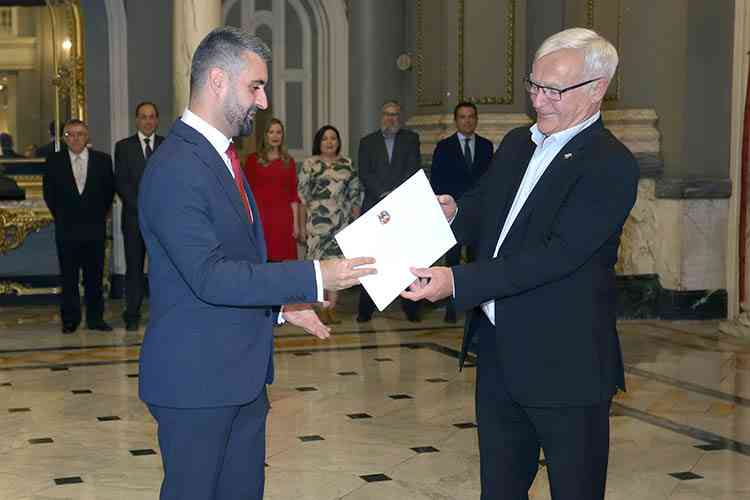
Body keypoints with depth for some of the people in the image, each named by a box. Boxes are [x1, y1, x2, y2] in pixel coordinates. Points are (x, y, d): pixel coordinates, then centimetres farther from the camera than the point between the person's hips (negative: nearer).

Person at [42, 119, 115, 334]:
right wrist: (61, 217, 9)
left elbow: (109, 191, 9)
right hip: (66, 229, 0)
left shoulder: (102, 160, 3)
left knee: (95, 276, 4)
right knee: (69, 277, 4)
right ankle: (70, 320, 11)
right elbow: (49, 194, 9)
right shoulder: (54, 162, 2)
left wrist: (100, 215, 8)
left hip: (95, 227, 0)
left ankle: (95, 318, 12)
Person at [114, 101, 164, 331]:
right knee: (134, 267, 1)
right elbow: (121, 182, 1)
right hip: (134, 216, 0)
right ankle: (132, 316, 6)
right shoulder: (124, 147, 7)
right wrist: (141, 206, -9)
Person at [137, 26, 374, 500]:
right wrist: (313, 277, -24)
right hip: (197, 377, -9)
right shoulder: (175, 168, -19)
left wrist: (280, 305, 11)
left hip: (243, 372, 9)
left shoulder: (221, 156, 13)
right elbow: (209, 277, -25)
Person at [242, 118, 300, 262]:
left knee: (282, 258, -2)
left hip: (283, 217, 2)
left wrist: (296, 222, 4)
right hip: (259, 215, -2)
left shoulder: (288, 161, 10)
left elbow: (293, 194, 9)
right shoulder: (253, 159, 5)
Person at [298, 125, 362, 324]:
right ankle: (319, 308, 2)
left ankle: (332, 308, 8)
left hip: (342, 222, 3)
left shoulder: (347, 164, 13)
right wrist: (303, 222, -5)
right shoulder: (310, 164, 2)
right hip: (317, 221, -3)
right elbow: (303, 195, 0)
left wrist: (356, 221, 7)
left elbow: (355, 194, 13)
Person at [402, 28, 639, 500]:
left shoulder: (611, 164, -16)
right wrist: (454, 212, -5)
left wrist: (458, 281, -28)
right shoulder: (517, 143, 9)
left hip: (565, 363, -7)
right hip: (499, 352, 7)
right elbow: (485, 212, 20)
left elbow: (558, 254, -24)